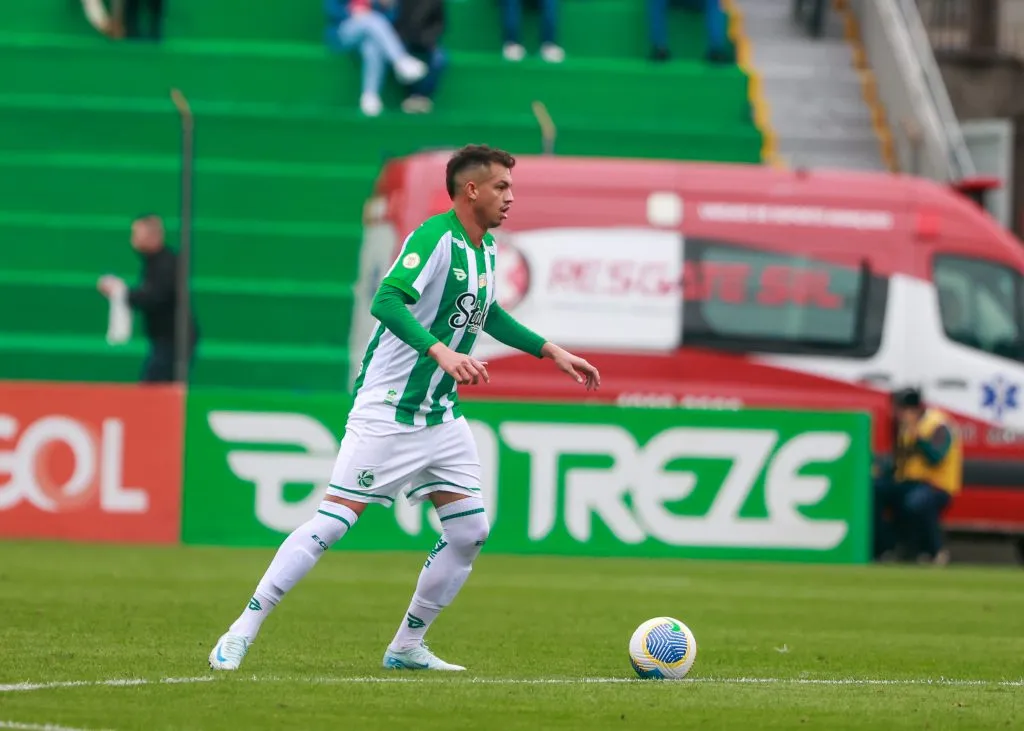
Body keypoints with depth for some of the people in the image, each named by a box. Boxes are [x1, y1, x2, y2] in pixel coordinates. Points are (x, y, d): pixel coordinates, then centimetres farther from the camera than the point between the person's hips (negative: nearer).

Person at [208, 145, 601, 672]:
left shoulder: (485, 248, 9)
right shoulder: (436, 238, -17)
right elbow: (387, 301, -31)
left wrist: (551, 351, 26)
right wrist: (441, 351, -42)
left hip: (442, 417, 8)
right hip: (387, 414, -8)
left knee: (470, 531, 2)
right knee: (333, 521, -11)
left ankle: (407, 648, 15)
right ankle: (241, 633, -4)